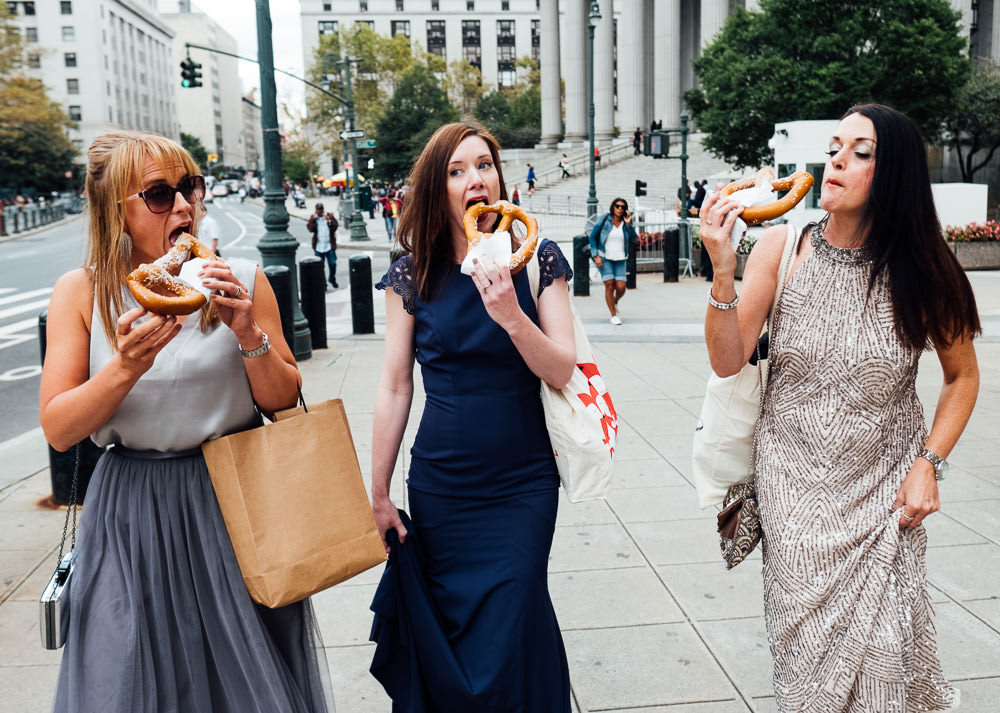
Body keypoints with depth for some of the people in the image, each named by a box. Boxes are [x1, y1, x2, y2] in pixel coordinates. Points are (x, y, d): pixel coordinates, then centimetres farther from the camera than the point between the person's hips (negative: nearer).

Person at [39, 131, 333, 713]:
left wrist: (249, 336, -18)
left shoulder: (242, 280, -5)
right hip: (134, 508, 0)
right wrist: (127, 366, -24)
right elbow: (58, 430, -8)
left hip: (237, 499, 0)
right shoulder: (81, 293, -4)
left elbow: (283, 402, -2)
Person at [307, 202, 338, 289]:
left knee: (332, 264, 0)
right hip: (318, 247, 0)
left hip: (330, 246, 0)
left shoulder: (330, 216, 6)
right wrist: (313, 219, -16)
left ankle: (332, 280, 25)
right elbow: (310, 229, -9)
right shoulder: (313, 218, 5)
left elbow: (335, 226, -6)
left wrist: (329, 220, -20)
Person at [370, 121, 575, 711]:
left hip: (523, 487, -1)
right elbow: (395, 387, 1)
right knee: (448, 634, 15)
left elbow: (563, 372, -8)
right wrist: (379, 492, 5)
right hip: (439, 488, 1)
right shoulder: (412, 276, -2)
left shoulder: (538, 262, -4)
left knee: (506, 649, 5)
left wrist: (510, 314, -25)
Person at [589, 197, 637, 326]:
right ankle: (614, 315, 2)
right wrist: (596, 256, -7)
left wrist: (629, 224, -18)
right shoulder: (604, 220, -5)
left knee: (621, 287, -9)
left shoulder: (625, 223, 1)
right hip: (604, 258, -2)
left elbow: (634, 240, -9)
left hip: (620, 259, 2)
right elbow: (592, 237, -1)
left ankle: (615, 303, 26)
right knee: (609, 285, -12)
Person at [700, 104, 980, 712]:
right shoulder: (784, 247, -9)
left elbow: (963, 375, 5)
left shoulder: (921, 269, -8)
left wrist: (929, 464, -4)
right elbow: (728, 361, -11)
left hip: (884, 494, 0)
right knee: (808, 644, 11)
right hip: (795, 487, 0)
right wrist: (723, 271, -24)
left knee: (883, 651, 4)